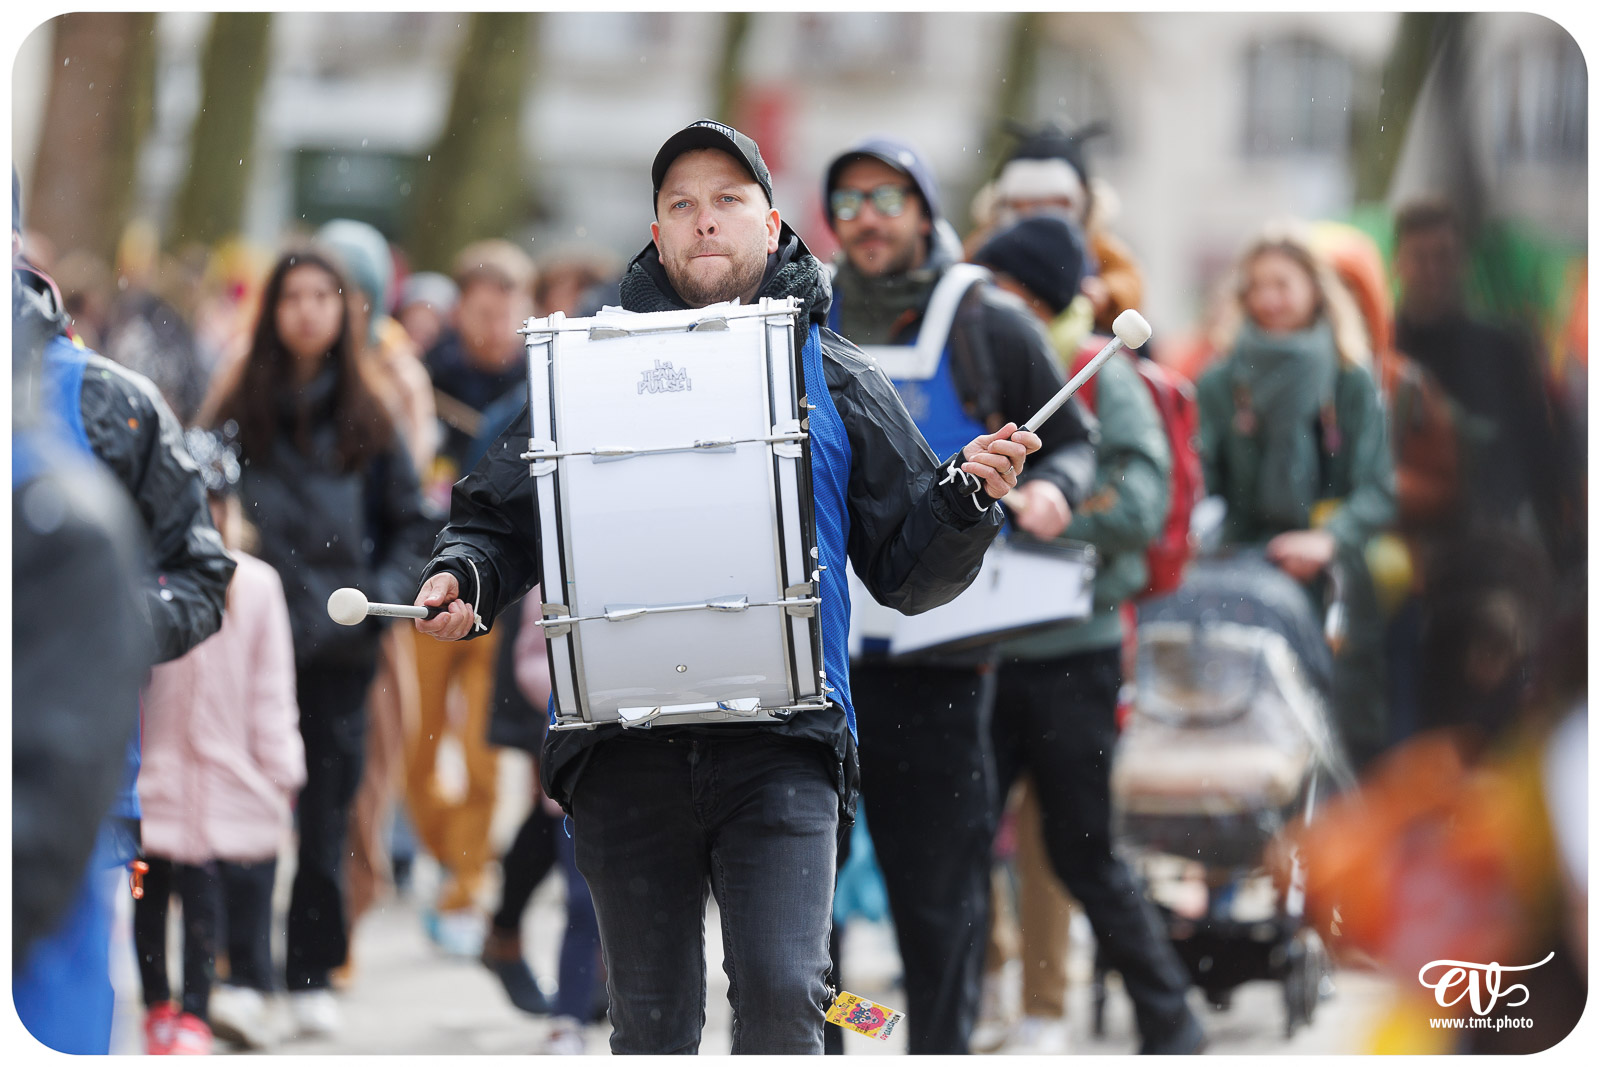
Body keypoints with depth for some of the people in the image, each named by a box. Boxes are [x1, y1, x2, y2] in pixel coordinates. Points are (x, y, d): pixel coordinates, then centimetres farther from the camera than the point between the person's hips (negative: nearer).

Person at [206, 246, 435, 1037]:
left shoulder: (367, 417, 6)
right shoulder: (238, 412, 3)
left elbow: (412, 521, 11)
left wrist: (384, 589, -2)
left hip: (341, 642, 1)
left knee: (327, 807, 3)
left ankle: (312, 972, 11)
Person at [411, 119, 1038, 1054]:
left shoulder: (838, 384, 13)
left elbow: (911, 573, 12)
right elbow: (503, 516, 17)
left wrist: (970, 498, -7)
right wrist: (461, 576, -5)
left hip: (782, 742, -1)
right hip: (625, 747, 1)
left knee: (783, 995, -17)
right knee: (652, 1021, 6)